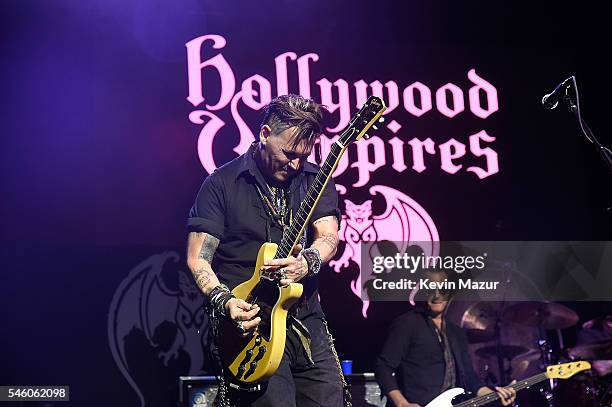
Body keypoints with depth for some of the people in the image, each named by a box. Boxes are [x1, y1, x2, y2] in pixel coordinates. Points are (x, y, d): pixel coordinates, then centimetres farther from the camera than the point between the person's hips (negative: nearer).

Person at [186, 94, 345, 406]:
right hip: (252, 322, -4)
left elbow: (328, 236, -3)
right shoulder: (222, 183, 0)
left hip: (308, 322, 4)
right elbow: (197, 258, -2)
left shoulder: (314, 180, 11)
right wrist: (224, 302, -20)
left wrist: (308, 262, -26)